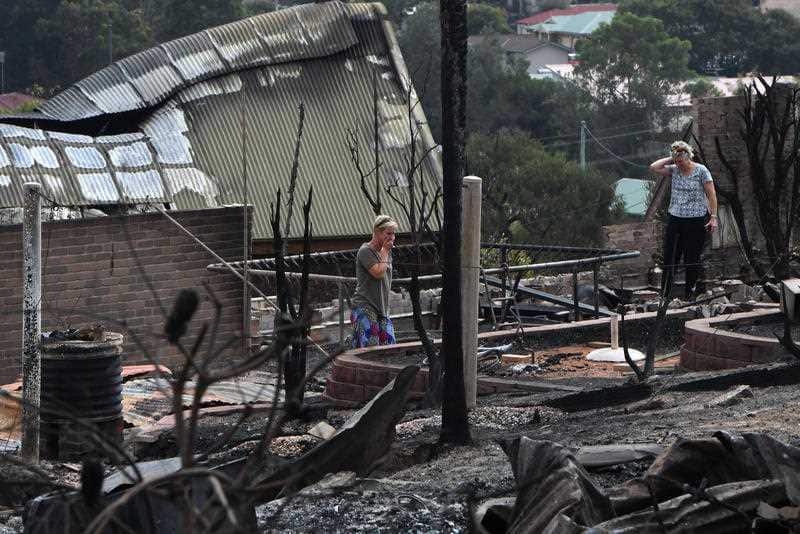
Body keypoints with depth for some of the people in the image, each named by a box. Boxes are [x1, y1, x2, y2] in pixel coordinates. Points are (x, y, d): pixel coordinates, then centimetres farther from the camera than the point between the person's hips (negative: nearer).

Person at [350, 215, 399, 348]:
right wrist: (384, 251, -11)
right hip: (364, 308, -8)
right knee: (369, 346, -14)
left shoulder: (386, 252, 17)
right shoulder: (365, 251, -9)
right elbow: (379, 272, -22)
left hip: (381, 309, 8)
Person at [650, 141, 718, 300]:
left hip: (696, 221, -4)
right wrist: (671, 159, -1)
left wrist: (713, 217, -10)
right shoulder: (674, 170, 7)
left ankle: (690, 294, 13)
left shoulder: (701, 171, -5)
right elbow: (654, 167, 1)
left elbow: (711, 195, -5)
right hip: (675, 219, 4)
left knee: (692, 259, 3)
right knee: (670, 257, 0)